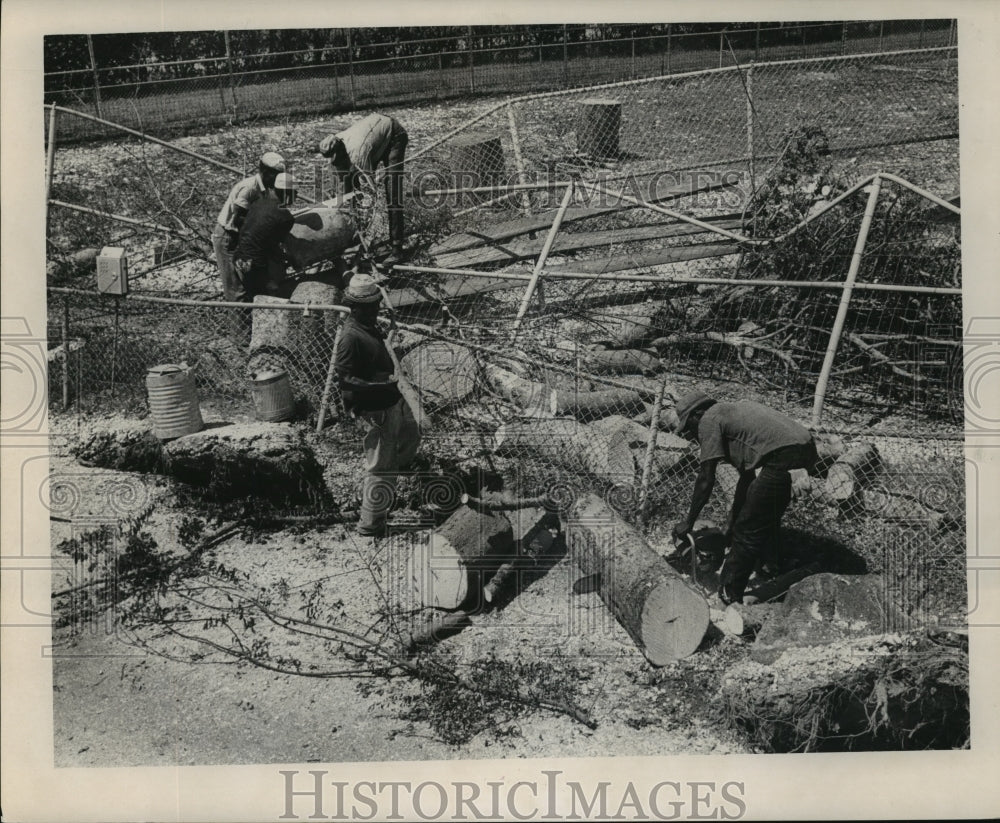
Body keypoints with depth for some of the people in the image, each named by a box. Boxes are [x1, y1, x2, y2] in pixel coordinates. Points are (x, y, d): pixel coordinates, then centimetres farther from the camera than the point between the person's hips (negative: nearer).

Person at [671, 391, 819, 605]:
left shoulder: (709, 420, 3)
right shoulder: (732, 411, 29)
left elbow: (706, 479, -1)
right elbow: (747, 474, 31)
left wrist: (688, 523, 7)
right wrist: (732, 520, 35)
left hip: (783, 457, -9)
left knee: (748, 530, 0)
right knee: (766, 525, 25)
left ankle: (728, 597, 7)